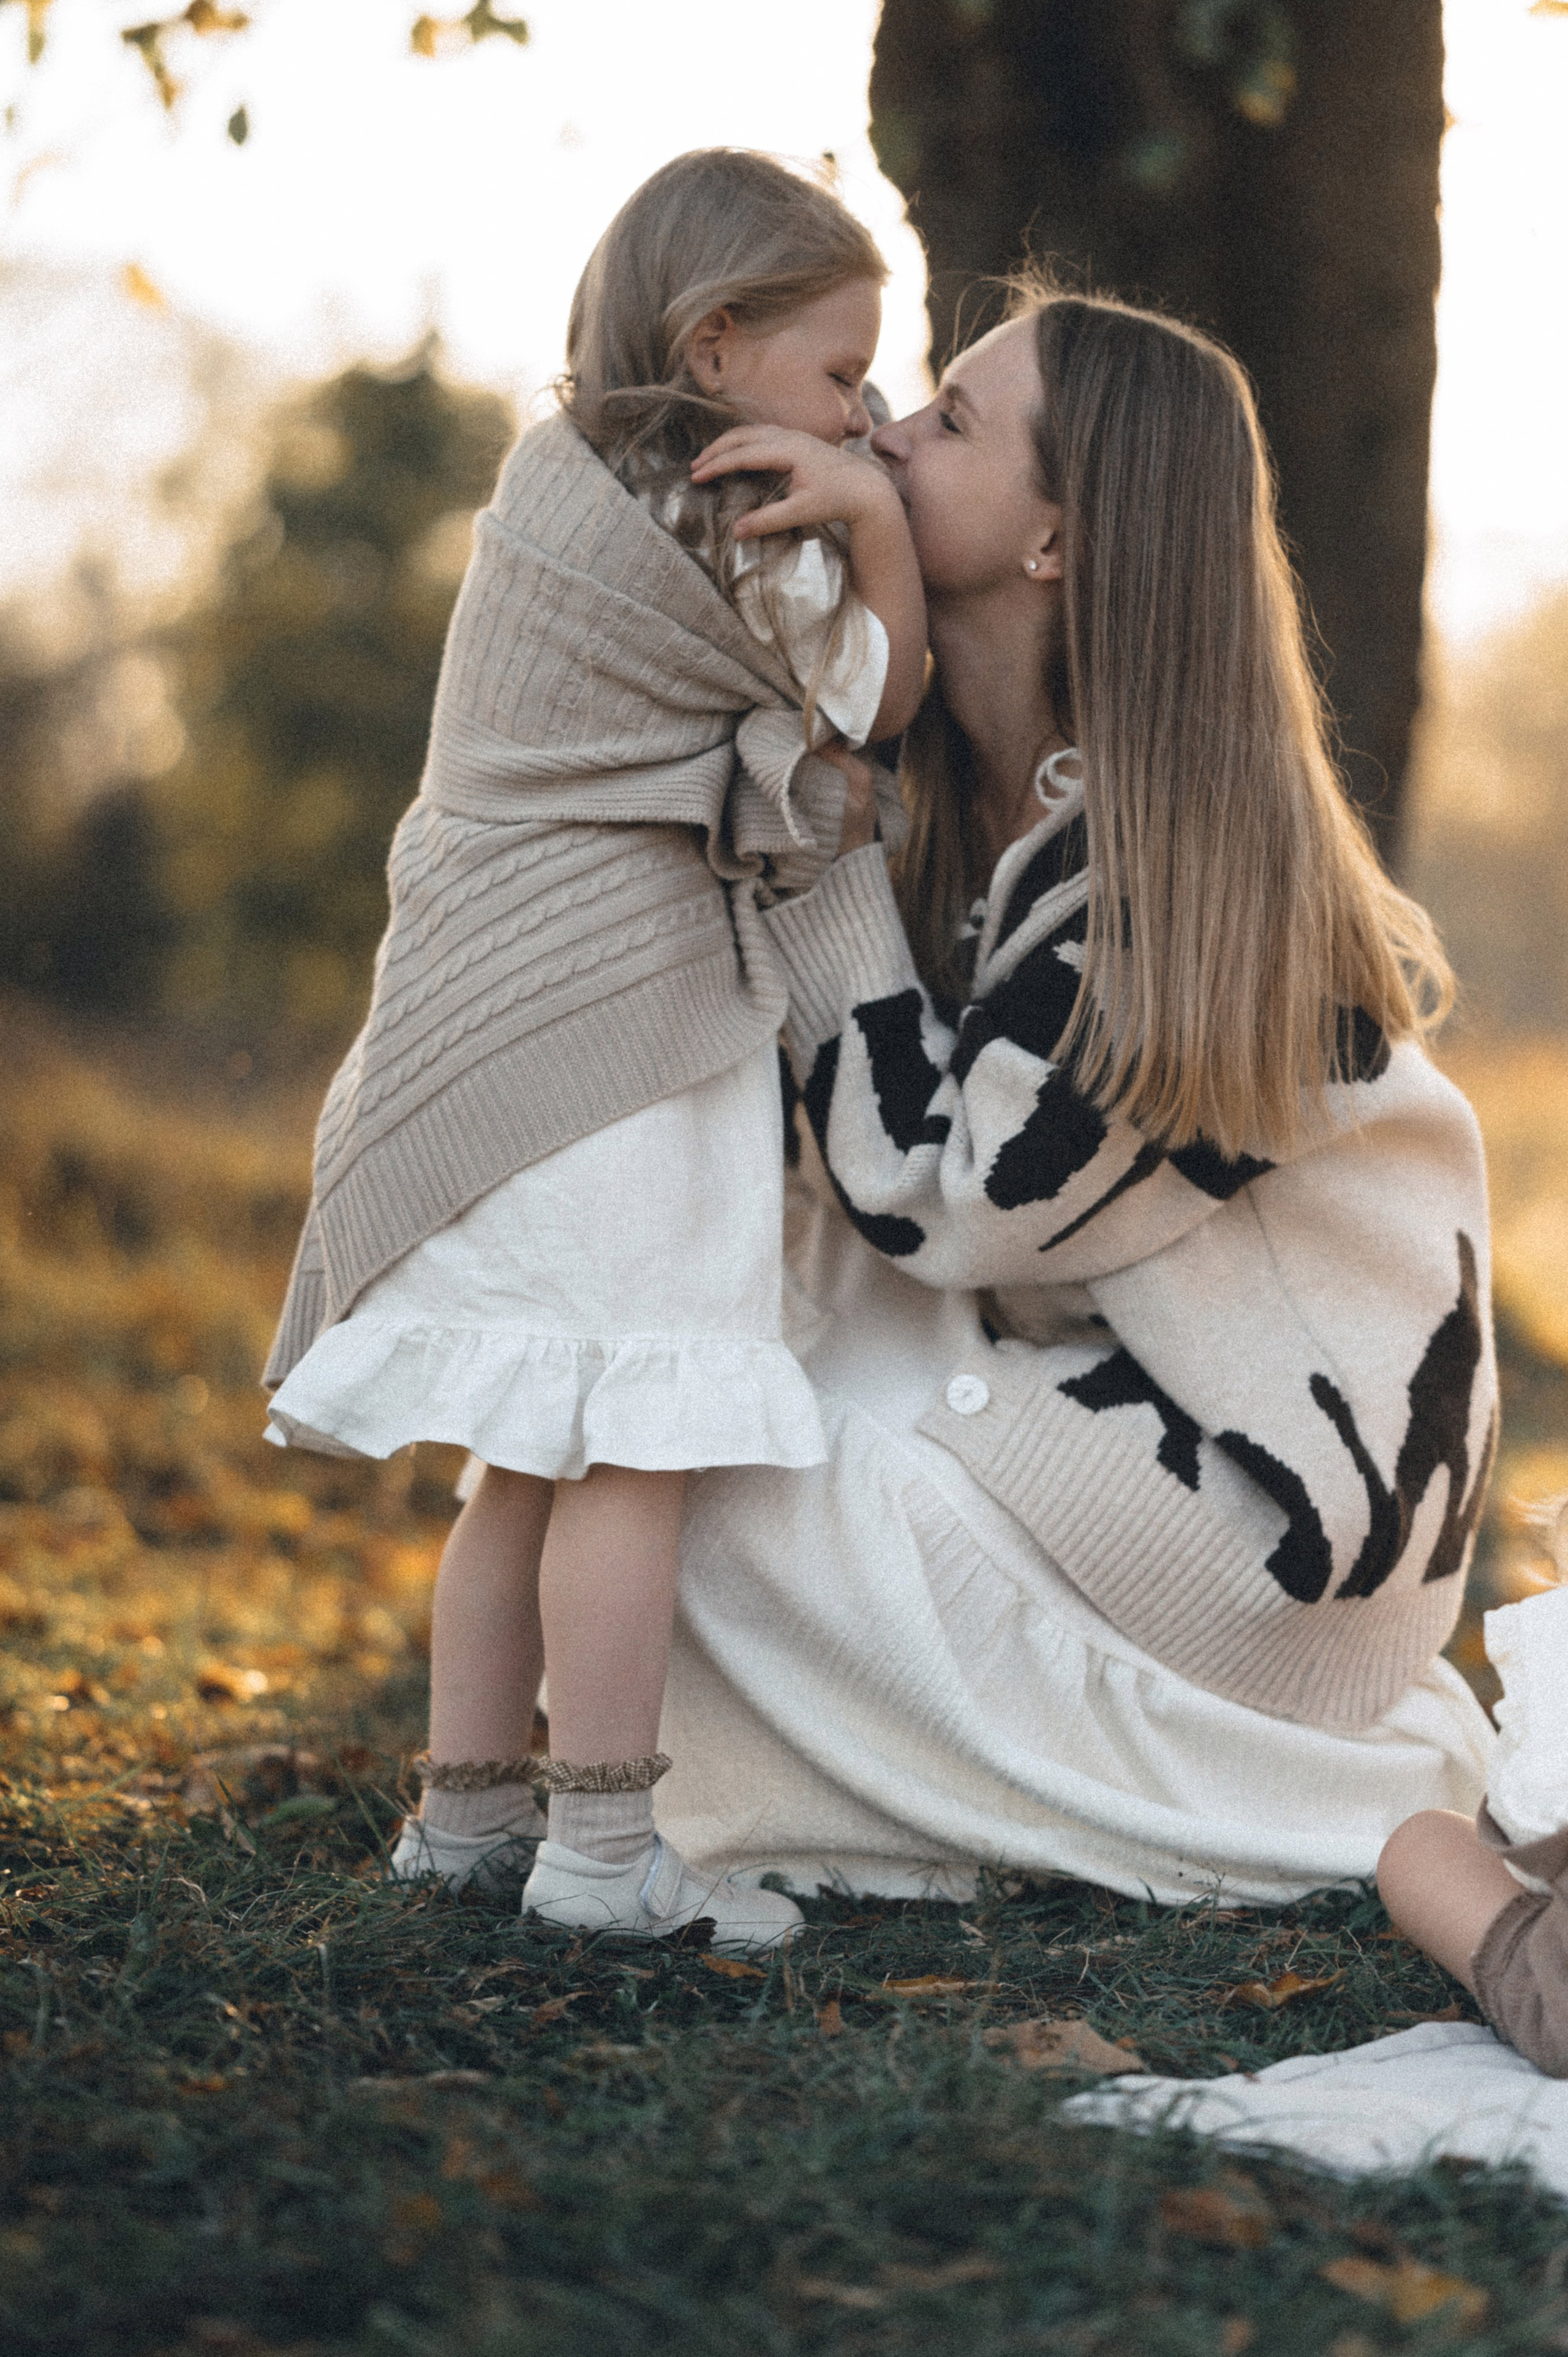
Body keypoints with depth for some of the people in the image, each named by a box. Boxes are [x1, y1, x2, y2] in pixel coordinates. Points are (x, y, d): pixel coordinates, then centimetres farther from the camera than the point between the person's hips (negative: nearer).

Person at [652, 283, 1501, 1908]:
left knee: (747, 1509, -11)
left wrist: (822, 848, -19)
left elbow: (938, 1194, -22)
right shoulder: (979, 782, 0)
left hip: (1274, 1472, -9)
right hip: (1133, 1360, 9)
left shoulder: (1156, 845, -26)